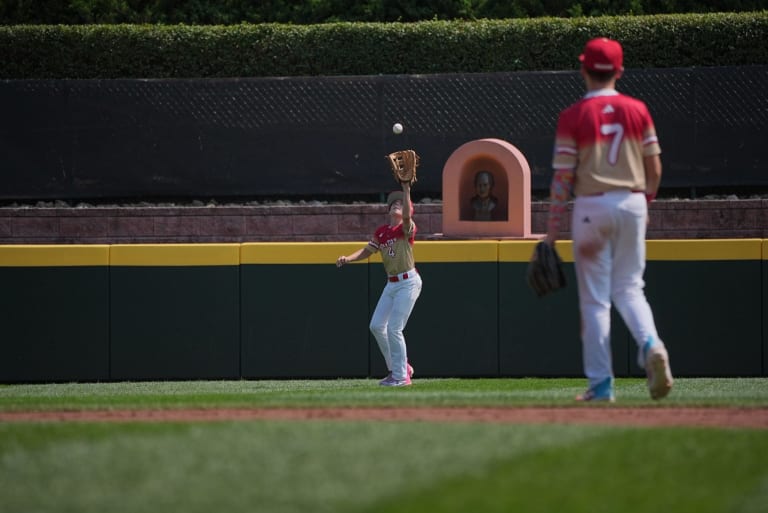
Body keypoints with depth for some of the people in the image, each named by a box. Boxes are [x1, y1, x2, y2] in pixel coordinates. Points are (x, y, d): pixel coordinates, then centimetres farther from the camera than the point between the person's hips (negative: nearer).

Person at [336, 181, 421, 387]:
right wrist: (348, 259, -2)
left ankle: (401, 376, -1)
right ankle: (397, 368, 20)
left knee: (394, 328, -11)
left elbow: (407, 216, -31)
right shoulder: (381, 232, 10)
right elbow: (367, 250, 15)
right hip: (391, 283, 8)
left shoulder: (407, 228, -10)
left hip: (408, 282, -8)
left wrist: (406, 188, -33)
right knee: (376, 326, 6)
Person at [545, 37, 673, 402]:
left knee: (594, 297, 4)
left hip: (591, 206, -3)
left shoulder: (573, 117, -6)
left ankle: (601, 383, 3)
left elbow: (562, 179, -8)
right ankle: (650, 344, -15)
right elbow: (654, 169, 6)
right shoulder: (638, 111, 3)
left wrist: (552, 231, -4)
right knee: (629, 288, 14)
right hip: (632, 203, 3)